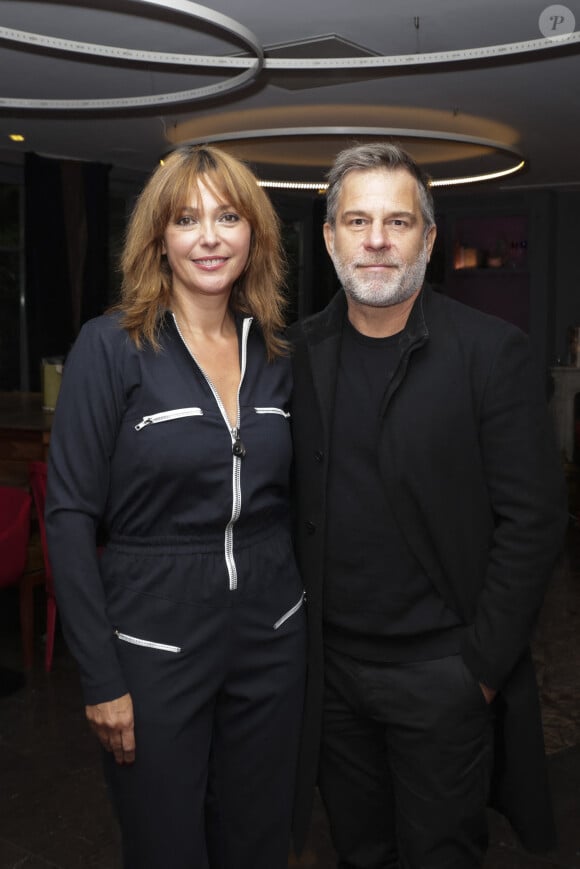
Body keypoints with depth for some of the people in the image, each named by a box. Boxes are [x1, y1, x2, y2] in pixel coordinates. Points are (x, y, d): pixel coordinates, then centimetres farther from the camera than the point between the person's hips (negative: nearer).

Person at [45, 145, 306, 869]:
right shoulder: (111, 346, -11)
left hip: (270, 638, 4)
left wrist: (304, 618, 7)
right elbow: (70, 515, -12)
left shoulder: (274, 353, 4)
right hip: (154, 640, -4)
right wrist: (100, 678, -13)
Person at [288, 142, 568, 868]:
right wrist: (292, 636, 2)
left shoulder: (490, 351, -10)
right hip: (331, 667, 4)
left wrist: (484, 663, -12)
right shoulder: (301, 352, 2)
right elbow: (289, 502, 6)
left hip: (441, 669, -3)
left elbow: (533, 516, -11)